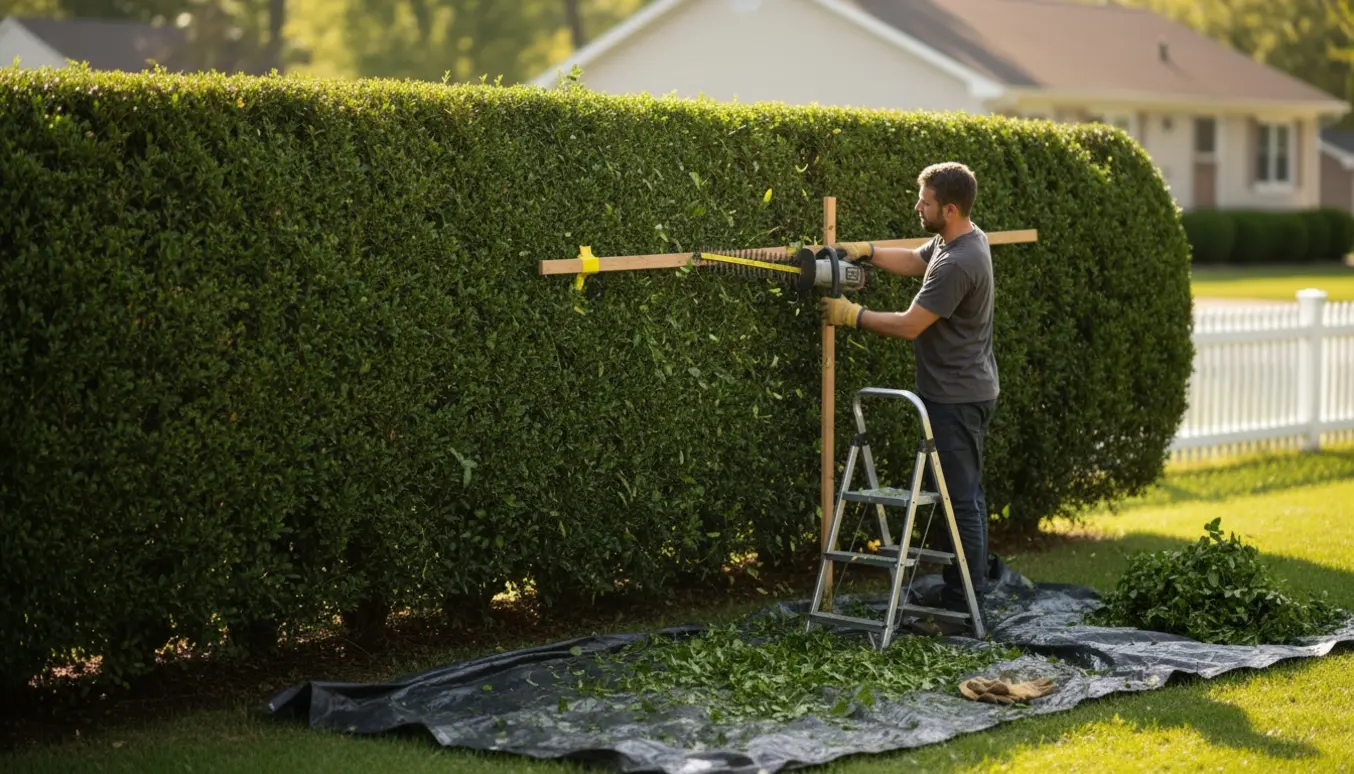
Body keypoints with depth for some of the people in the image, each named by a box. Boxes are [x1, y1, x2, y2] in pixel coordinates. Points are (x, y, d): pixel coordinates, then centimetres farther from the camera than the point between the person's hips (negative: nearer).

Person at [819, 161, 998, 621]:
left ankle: (962, 599, 0)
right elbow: (914, 262, 24)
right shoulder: (966, 238, 7)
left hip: (957, 398, -11)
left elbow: (909, 325, -21)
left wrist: (851, 315, -10)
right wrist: (865, 252, 9)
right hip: (966, 391, 11)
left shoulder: (956, 264, -25)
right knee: (966, 493, 16)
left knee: (960, 497, -5)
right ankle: (970, 588, 25)